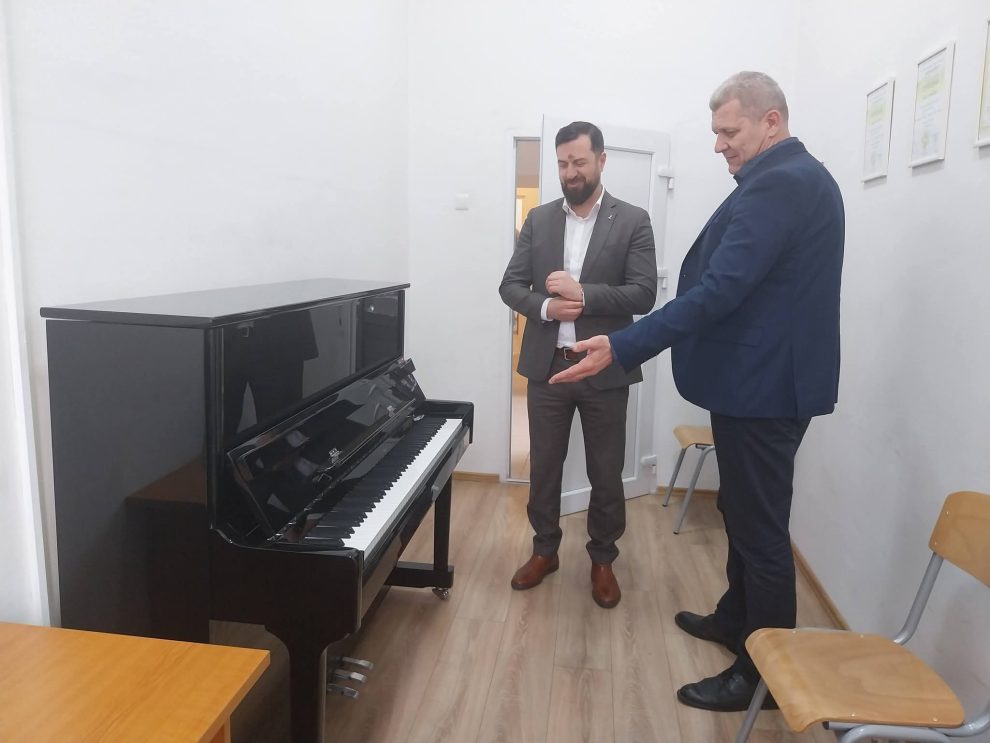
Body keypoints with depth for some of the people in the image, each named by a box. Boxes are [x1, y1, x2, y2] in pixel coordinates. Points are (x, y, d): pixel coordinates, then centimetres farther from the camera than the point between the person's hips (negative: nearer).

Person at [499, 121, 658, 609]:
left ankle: (603, 560, 30)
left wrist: (583, 294, -21)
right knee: (543, 468, 14)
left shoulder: (633, 222, -3)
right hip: (546, 366, 3)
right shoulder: (538, 220, 6)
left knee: (605, 474, 10)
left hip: (604, 370, -2)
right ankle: (544, 550, 34)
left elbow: (644, 294, -11)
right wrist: (545, 307, -15)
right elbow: (511, 285, 3)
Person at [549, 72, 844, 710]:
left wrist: (621, 348, -28)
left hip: (763, 384, -11)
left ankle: (767, 672, 19)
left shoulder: (777, 184, -19)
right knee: (744, 512, 22)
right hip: (768, 375, 11)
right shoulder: (803, 177, 14)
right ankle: (737, 620, 41)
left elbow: (718, 291, -28)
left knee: (760, 527, 2)